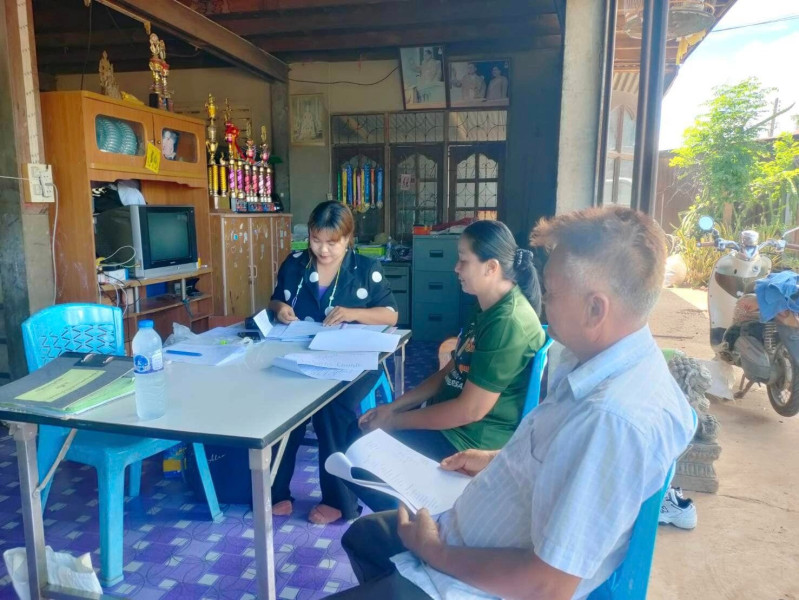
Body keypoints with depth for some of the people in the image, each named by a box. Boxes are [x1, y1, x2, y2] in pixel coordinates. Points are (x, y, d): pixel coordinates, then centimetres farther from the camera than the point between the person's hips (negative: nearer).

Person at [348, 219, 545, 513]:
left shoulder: (508, 323, -24)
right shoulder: (491, 310, 8)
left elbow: (471, 409, -25)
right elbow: (450, 373, 10)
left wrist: (394, 420, -16)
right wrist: (393, 406, 2)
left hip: (470, 441, -10)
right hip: (451, 423, 10)